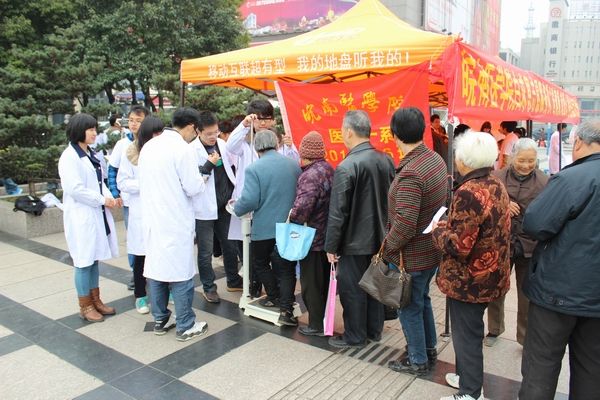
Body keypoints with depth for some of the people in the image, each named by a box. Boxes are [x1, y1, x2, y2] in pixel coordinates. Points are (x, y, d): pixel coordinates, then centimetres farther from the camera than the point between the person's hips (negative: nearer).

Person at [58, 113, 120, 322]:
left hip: (97, 214, 8)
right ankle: (85, 306, 15)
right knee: (84, 261, 2)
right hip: (81, 216, -8)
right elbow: (74, 189, -20)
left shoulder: (91, 154, 11)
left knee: (94, 259, 15)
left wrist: (109, 197, -2)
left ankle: (96, 300, 26)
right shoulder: (69, 156, -13)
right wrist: (102, 200, -15)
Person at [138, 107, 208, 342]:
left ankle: (160, 320, 26)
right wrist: (202, 180, 6)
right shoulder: (183, 149, -15)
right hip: (176, 222, -7)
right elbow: (193, 188, -14)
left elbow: (143, 182, 14)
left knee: (156, 268, 14)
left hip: (152, 219, 7)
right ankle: (185, 326, 12)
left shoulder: (148, 146, 7)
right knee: (181, 272, 2)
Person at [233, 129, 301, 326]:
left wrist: (236, 207, 4)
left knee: (260, 263, 21)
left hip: (264, 228, -3)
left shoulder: (254, 169, -12)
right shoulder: (294, 165, 2)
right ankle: (286, 309, 5)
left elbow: (249, 201, -17)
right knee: (286, 268, 10)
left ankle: (274, 296, 27)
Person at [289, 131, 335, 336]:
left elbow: (302, 206, -34)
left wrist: (292, 217, -13)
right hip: (328, 236, 9)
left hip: (312, 238, -9)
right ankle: (325, 317, 34)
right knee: (324, 279, 20)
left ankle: (316, 325, 15)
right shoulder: (329, 169, 6)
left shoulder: (310, 176, -22)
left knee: (311, 283, 5)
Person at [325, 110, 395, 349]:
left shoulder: (346, 167, -21)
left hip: (355, 241, -7)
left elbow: (338, 212, -19)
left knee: (353, 290, 8)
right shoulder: (386, 160, 0)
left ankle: (355, 336, 23)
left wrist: (331, 246, -10)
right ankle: (374, 330, 34)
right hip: (379, 238, 7)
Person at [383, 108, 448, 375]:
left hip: (411, 256, -9)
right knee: (422, 299, 26)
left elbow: (404, 224, -30)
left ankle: (418, 360, 30)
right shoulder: (436, 159, -1)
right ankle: (429, 348, 43)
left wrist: (387, 247, -14)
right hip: (432, 249, 9)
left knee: (410, 307, 11)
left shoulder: (410, 173, -29)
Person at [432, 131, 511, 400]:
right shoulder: (496, 185, 4)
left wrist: (438, 229, -10)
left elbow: (456, 246, -29)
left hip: (468, 280, -9)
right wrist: (451, 225, 11)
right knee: (470, 331, 25)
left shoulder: (469, 192, -27)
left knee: (466, 335, 7)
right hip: (488, 275, 9)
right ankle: (468, 376, 43)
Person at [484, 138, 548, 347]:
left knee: (527, 296, 12)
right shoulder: (497, 177, -5)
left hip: (530, 246, -1)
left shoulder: (544, 181, -6)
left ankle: (526, 337, 33)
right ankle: (494, 329, 40)